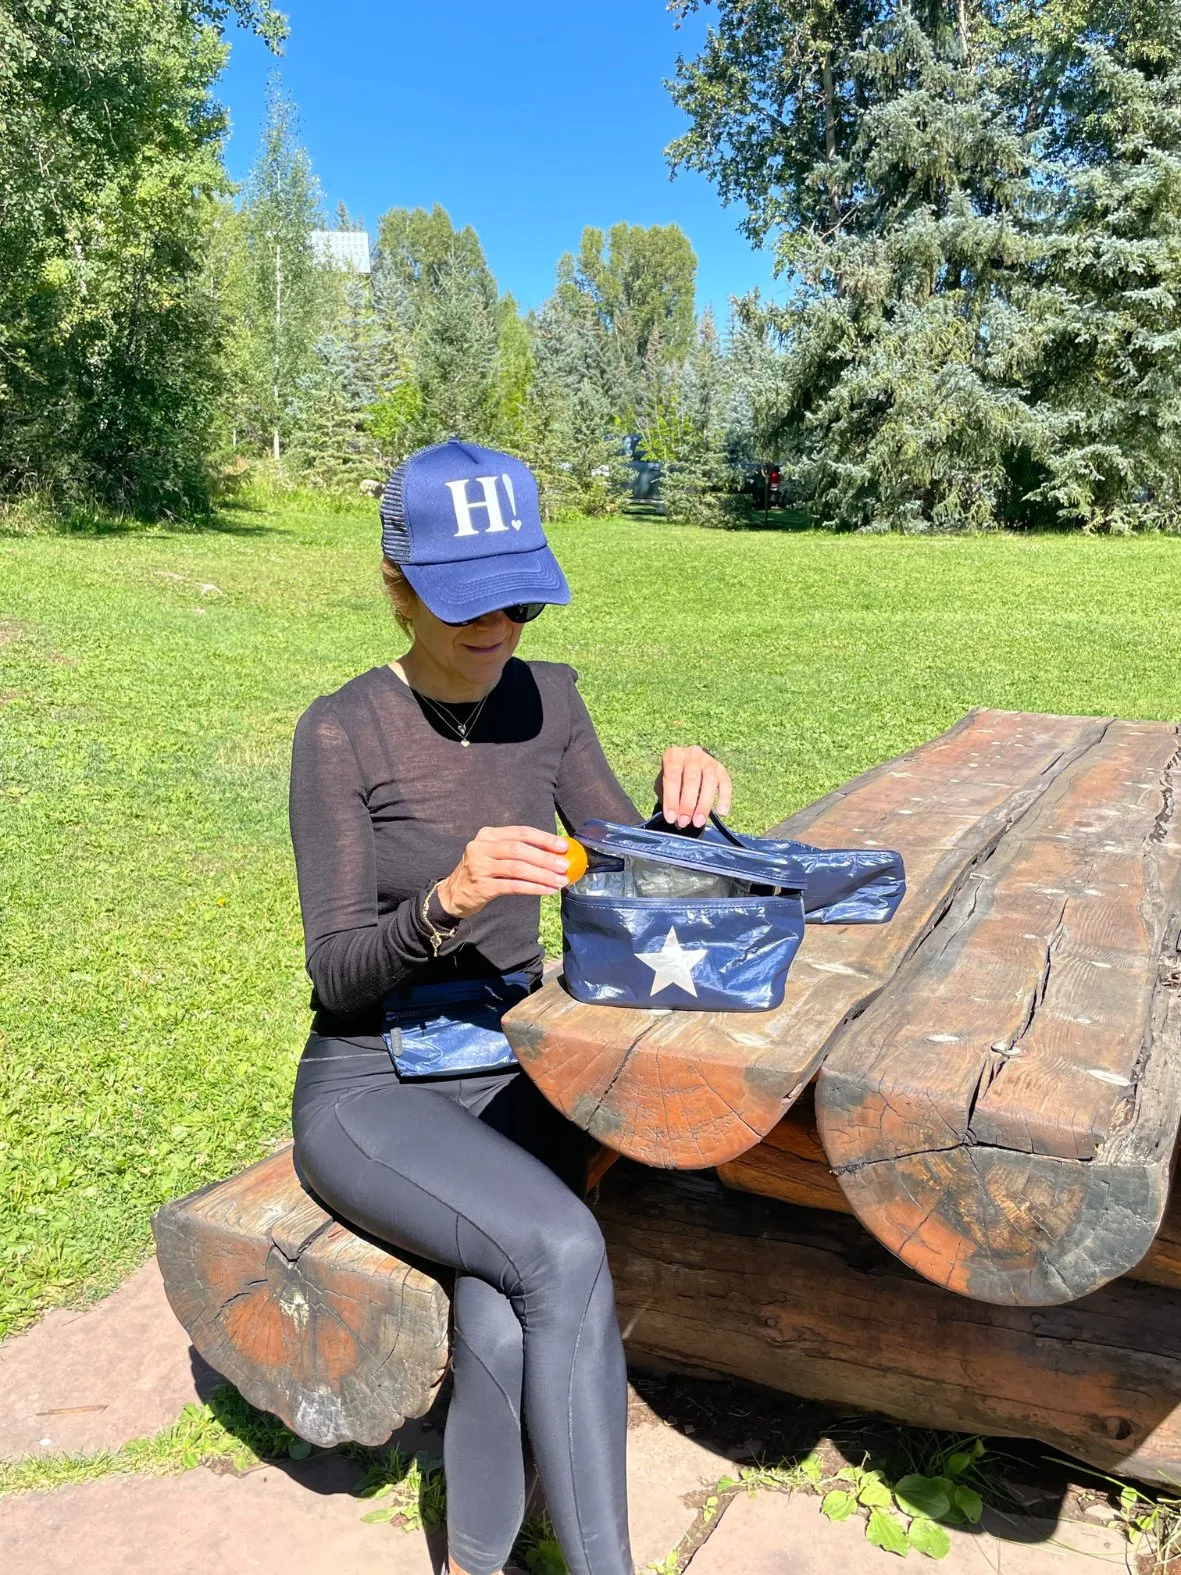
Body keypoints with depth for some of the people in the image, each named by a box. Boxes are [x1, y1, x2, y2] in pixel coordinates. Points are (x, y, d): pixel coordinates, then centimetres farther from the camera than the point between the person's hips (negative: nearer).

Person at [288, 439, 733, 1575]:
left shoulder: (546, 699, -1)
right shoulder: (341, 734, -14)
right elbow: (338, 973, -14)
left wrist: (683, 797, -19)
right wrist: (450, 897, -33)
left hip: (512, 1074, 3)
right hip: (372, 1088, -3)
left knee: (500, 1333, -22)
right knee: (563, 1253, -28)